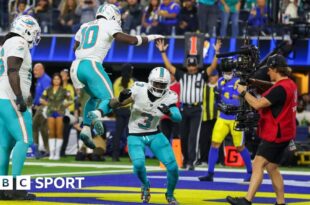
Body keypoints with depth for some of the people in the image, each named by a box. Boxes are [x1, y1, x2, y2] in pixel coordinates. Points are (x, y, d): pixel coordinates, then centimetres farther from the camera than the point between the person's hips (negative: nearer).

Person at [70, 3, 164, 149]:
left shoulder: (84, 27, 23)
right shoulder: (109, 25, 7)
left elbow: (76, 48, 28)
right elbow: (129, 40, -2)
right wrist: (149, 38, 9)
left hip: (76, 66, 6)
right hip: (91, 65, -6)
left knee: (95, 97, 25)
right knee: (109, 100, -4)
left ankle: (86, 129, 9)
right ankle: (96, 114, -38)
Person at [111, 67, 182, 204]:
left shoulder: (169, 97, -11)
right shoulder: (139, 89, -16)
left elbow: (178, 118, -22)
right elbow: (121, 102, -3)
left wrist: (168, 112, -44)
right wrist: (123, 97, -27)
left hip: (155, 135, 2)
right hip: (135, 136, -2)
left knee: (172, 166, -9)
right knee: (139, 164, -26)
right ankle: (145, 186, 10)